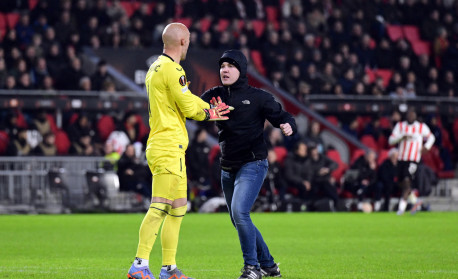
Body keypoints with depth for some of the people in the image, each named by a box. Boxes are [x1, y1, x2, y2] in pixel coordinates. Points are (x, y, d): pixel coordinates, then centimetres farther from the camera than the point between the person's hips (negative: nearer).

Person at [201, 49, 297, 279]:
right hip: (228, 168, 6)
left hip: (252, 165, -6)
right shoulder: (215, 95, 7)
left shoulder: (257, 97, -4)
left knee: (239, 211, -23)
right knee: (237, 220, 12)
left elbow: (282, 116, -4)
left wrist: (288, 126, -27)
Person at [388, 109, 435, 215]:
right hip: (402, 159, 4)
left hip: (413, 159, -4)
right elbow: (391, 141, 1)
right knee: (402, 183, 9)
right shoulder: (400, 126, 7)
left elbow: (431, 137, 19)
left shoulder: (422, 127, 4)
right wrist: (402, 137, -16)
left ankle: (402, 206, -16)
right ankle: (415, 201, 31)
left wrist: (426, 146, -1)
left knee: (406, 181, -18)